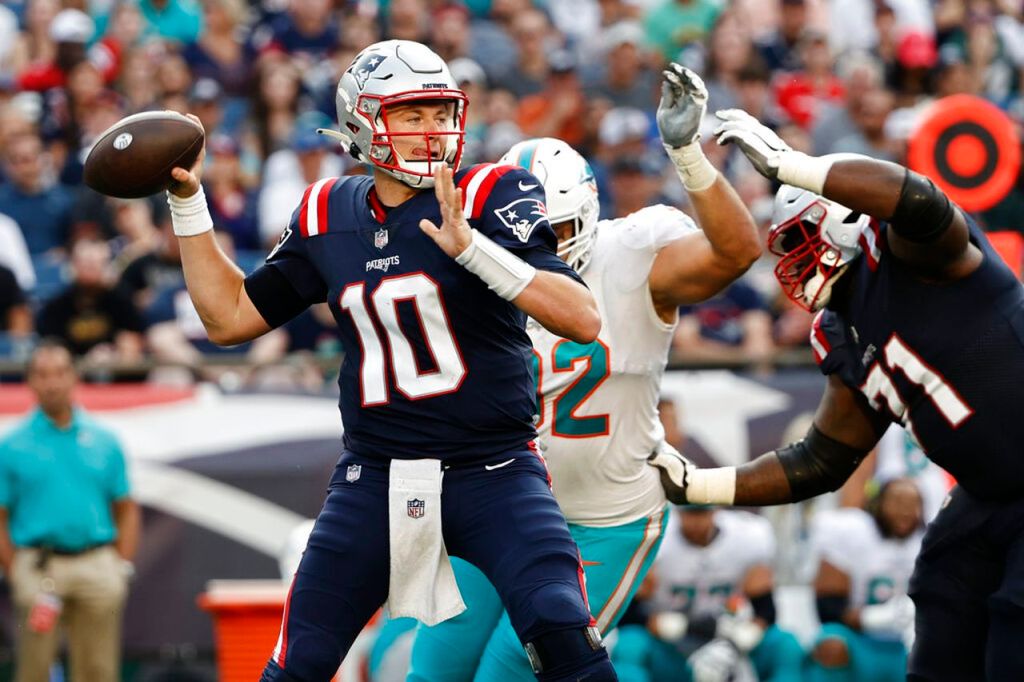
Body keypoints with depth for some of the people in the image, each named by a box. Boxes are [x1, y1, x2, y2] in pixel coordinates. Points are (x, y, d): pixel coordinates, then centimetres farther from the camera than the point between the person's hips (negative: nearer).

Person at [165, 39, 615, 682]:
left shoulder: (490, 196, -7)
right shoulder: (328, 216, 6)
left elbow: (584, 320, -19)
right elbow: (229, 316, 18)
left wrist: (471, 247, -29)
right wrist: (187, 199, 11)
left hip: (492, 473, -3)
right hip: (374, 477, 4)